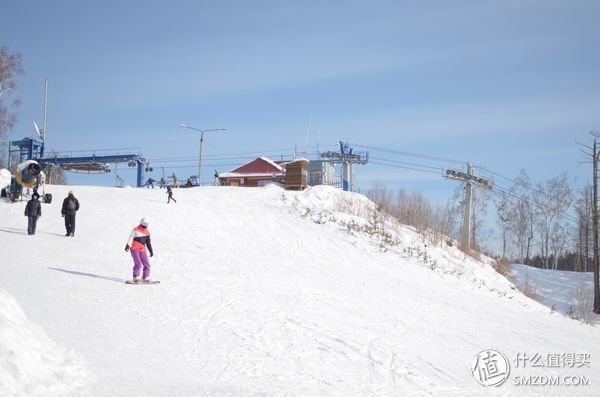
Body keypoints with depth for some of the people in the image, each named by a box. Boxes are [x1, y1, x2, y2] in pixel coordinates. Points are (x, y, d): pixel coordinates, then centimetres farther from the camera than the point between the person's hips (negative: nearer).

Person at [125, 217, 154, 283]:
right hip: (135, 249, -6)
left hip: (142, 250, 6)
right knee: (138, 264, -17)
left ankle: (145, 277, 11)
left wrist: (151, 251, 20)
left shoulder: (147, 232, 15)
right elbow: (131, 238, -5)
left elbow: (148, 243, 21)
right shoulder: (136, 230, 0)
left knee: (147, 264, 0)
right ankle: (136, 277, -9)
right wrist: (128, 245, -19)